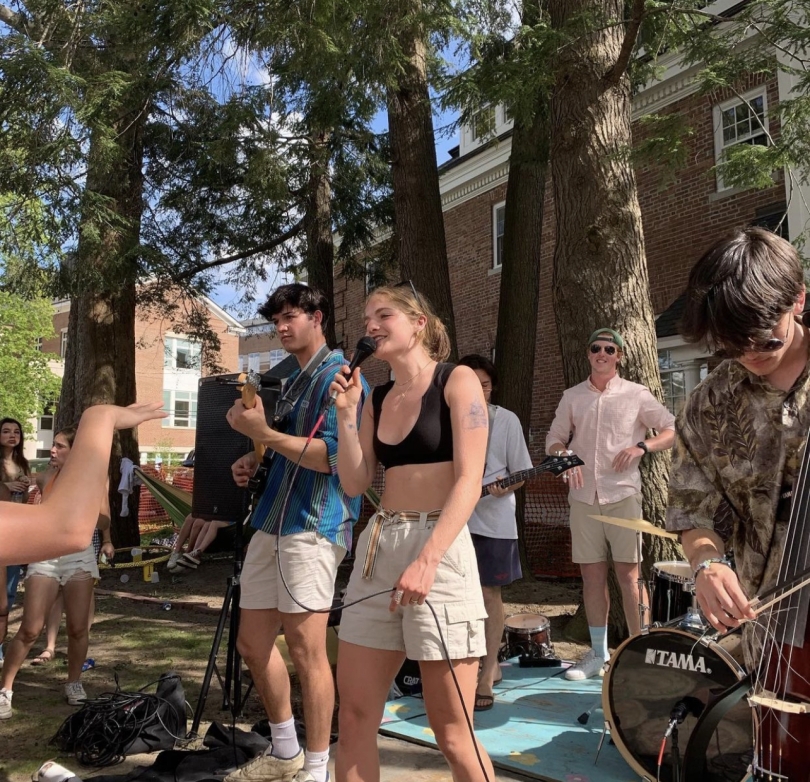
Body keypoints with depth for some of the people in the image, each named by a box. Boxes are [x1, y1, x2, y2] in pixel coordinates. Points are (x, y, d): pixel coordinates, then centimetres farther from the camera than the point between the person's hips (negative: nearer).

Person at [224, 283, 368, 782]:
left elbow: (331, 456, -17)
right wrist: (256, 461, 10)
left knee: (305, 648, -5)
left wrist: (262, 433, -19)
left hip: (314, 525, -10)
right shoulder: (293, 381, 21)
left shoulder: (338, 374, -7)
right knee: (253, 643, 13)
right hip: (273, 522, 10)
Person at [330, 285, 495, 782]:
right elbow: (355, 484, 10)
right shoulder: (377, 399, 16)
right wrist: (347, 412, 2)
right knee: (354, 715, 9)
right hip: (377, 548, 7)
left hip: (439, 547, -6)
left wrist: (428, 559, -22)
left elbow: (469, 482, -12)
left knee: (451, 730, 2)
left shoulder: (457, 381, -3)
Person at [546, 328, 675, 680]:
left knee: (629, 574, -3)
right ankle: (598, 652, 20)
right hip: (583, 497, 3)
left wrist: (641, 446, -13)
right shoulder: (572, 397, 10)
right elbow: (554, 440, 13)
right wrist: (564, 458, -9)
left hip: (623, 494, -3)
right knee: (592, 575, 8)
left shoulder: (636, 394, 3)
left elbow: (673, 431, 4)